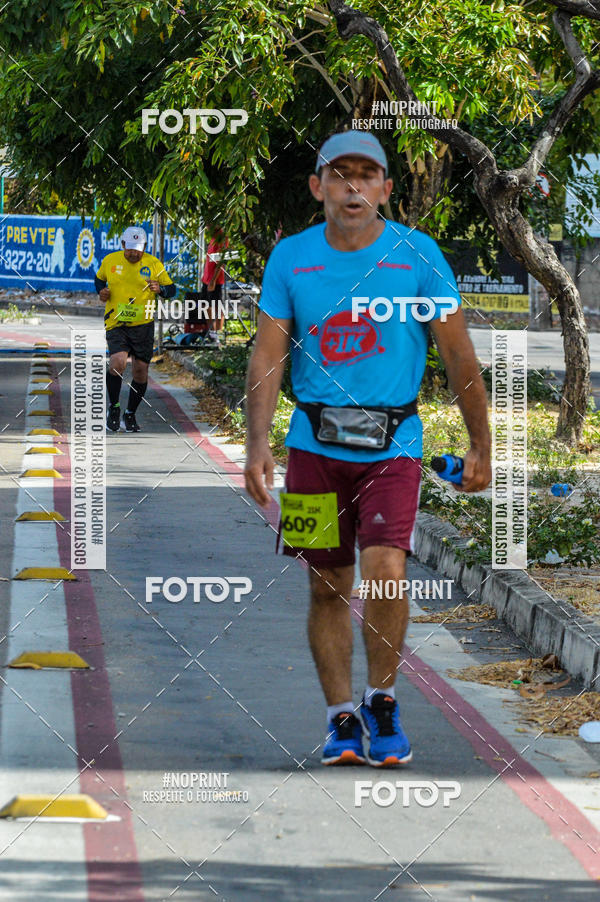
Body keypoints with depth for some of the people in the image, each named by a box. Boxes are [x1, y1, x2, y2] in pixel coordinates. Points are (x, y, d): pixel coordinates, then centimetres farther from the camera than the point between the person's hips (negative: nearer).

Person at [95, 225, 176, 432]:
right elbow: (99, 278, 22)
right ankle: (114, 407, 1)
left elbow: (171, 289, 5)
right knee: (117, 363, -22)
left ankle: (130, 415, 24)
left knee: (140, 370, 4)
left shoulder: (153, 264, -1)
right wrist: (101, 291, 0)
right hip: (116, 324, -1)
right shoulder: (110, 261, 2)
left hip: (143, 325, 1)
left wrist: (160, 289, -17)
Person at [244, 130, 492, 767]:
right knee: (328, 587, 5)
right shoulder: (289, 258, 2)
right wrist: (257, 445, -9)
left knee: (385, 572, -18)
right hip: (315, 444, 2)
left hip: (393, 444, -2)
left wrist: (480, 448, 4)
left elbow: (459, 356, 3)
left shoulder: (418, 255, -3)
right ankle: (341, 717, 18)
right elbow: (268, 355, 2)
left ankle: (382, 702, 3)